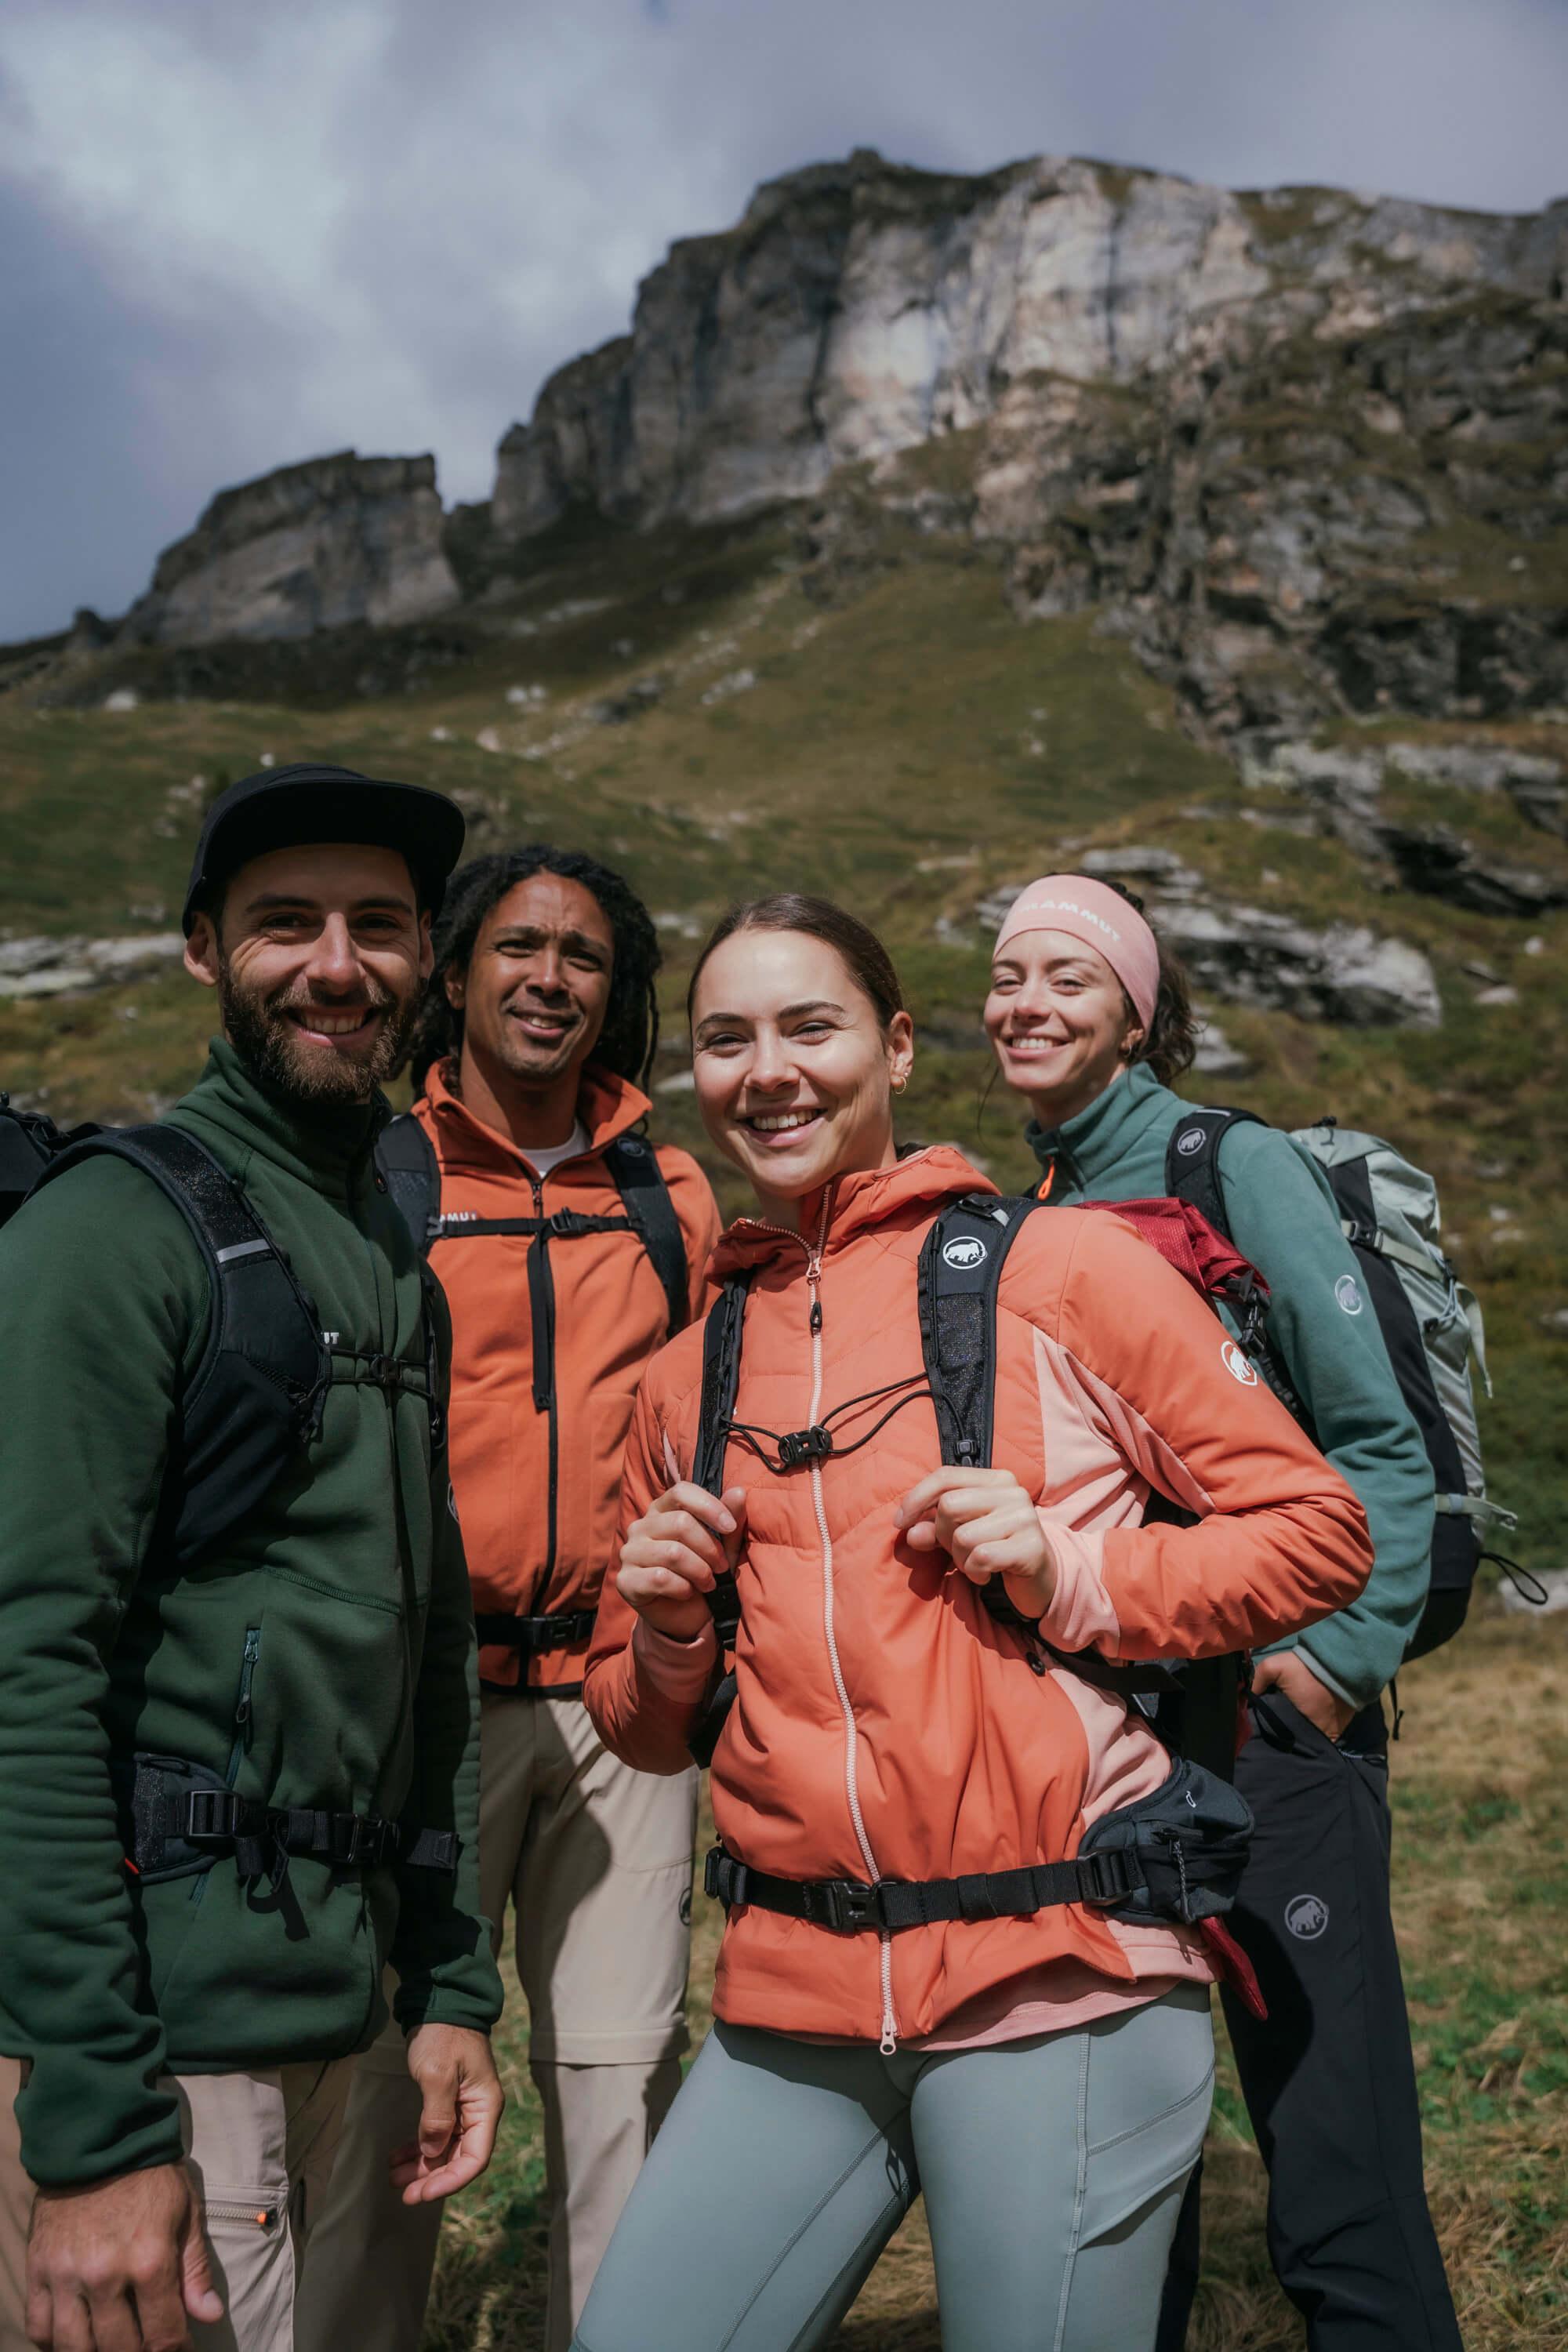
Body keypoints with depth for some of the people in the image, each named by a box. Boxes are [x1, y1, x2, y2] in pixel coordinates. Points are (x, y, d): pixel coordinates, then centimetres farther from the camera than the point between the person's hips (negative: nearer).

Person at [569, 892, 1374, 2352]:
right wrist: (665, 1630, -4)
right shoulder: (687, 1379, 10)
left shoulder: (1057, 1270, -4)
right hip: (790, 2009, 4)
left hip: (1058, 1990, -4)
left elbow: (1316, 1529, -1)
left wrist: (1078, 1575, -15)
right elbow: (646, 1734, 17)